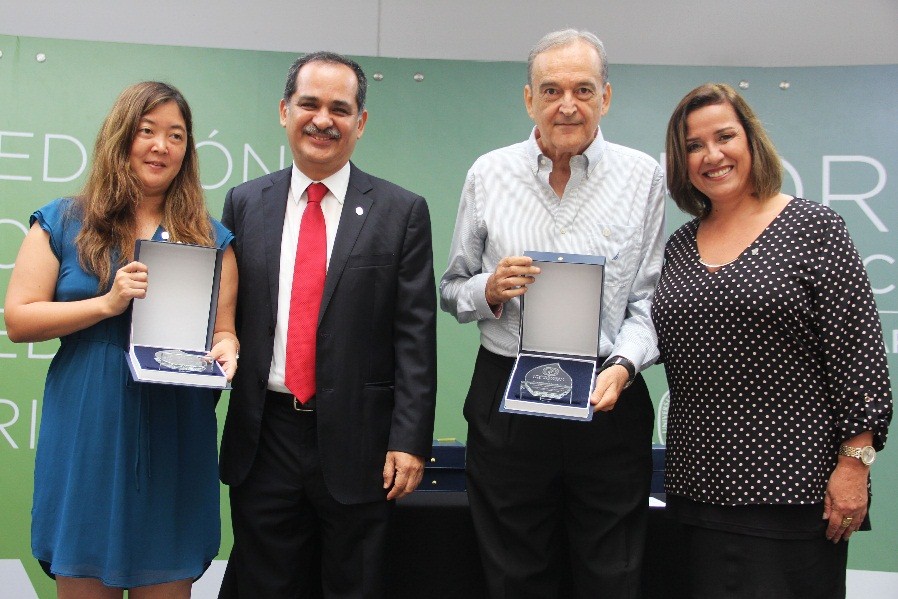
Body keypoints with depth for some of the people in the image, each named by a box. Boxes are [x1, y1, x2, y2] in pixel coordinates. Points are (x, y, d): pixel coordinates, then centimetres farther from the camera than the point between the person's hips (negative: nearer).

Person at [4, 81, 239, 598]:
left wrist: (225, 350, -16)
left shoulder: (210, 237, 8)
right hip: (85, 439, 0)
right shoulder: (63, 223, 5)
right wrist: (107, 303, -12)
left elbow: (224, 329, 6)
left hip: (175, 439, 1)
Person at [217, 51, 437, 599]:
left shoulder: (402, 212, -2)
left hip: (357, 442, -2)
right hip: (263, 438, 3)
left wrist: (410, 441, -10)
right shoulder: (244, 204, 7)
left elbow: (416, 336, -6)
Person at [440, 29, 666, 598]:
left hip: (611, 402, -1)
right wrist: (489, 289, -11)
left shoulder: (643, 176, 1)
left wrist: (622, 366, -19)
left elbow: (650, 299, -2)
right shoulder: (489, 173, 4)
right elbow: (452, 292, 10)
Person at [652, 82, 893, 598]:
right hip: (701, 485, 5)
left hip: (793, 485, -5)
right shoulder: (679, 246, 10)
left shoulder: (813, 228, -6)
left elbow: (860, 352, -9)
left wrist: (855, 462, -13)